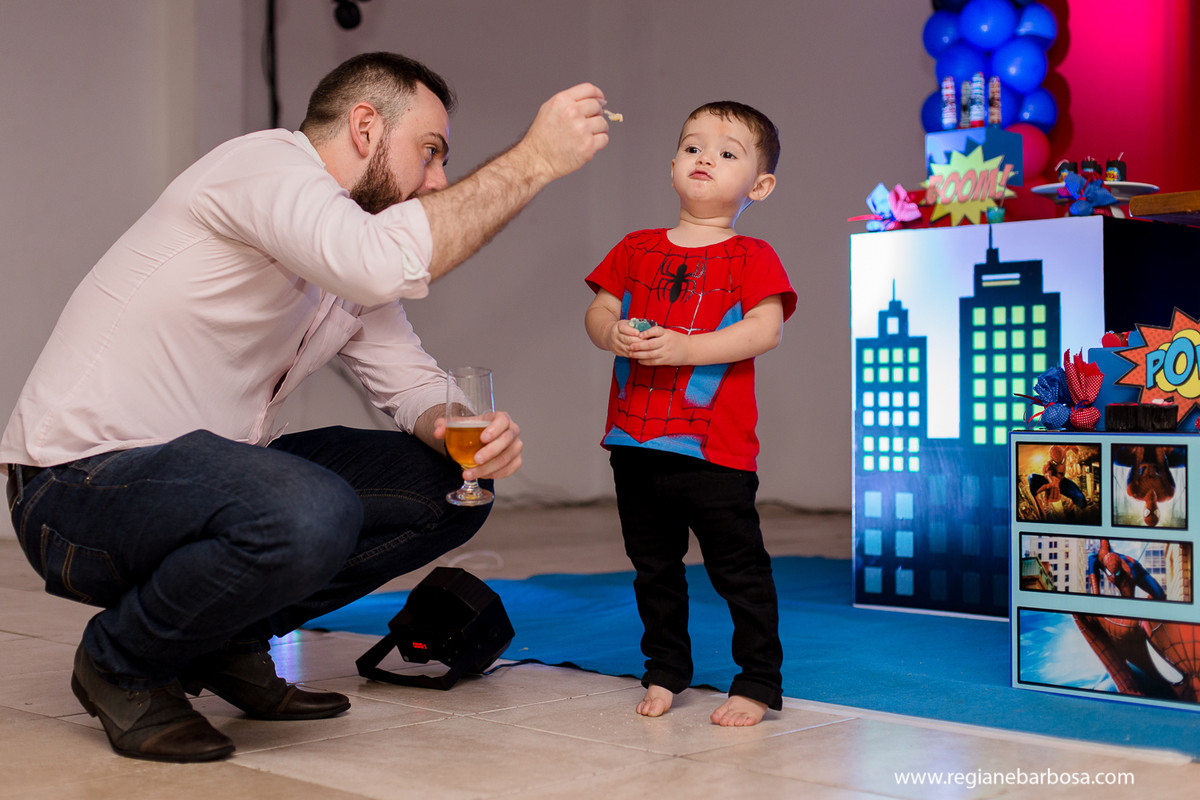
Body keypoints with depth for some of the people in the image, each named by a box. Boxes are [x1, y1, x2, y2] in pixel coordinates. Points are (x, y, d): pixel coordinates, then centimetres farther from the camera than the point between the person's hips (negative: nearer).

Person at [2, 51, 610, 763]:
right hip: (79, 485, -9)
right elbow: (387, 263, -36)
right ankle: (124, 664, -7)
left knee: (454, 484, 2)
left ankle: (225, 639, 8)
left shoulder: (349, 256, 12)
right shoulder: (264, 163, -17)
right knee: (310, 515, -37)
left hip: (203, 477, 9)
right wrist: (535, 159, -27)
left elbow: (414, 383, 10)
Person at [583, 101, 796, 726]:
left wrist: (685, 348, -21)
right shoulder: (637, 249, 12)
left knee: (739, 569, 2)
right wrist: (613, 333, -12)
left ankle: (760, 681, 15)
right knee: (654, 568, 16)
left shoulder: (752, 257, -1)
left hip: (715, 449, -4)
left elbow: (765, 329, -13)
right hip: (635, 441, 5)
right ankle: (665, 672, 31)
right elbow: (598, 311, 11)